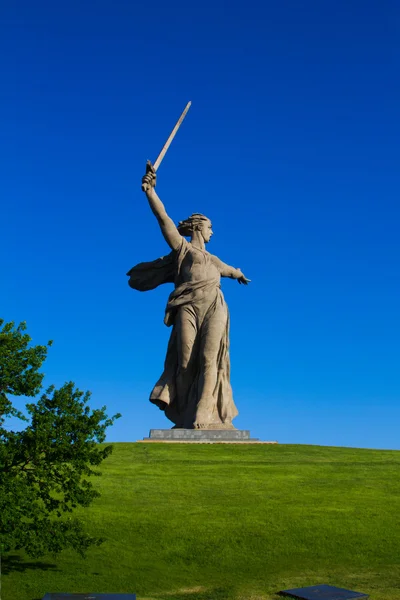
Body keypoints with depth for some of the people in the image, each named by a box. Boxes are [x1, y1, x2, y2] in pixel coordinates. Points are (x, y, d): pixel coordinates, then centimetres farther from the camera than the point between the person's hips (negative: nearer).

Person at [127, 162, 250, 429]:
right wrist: (151, 192, -9)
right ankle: (185, 419, -5)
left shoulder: (212, 259, 34)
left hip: (214, 308, 4)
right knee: (186, 361, -10)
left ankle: (204, 418, -23)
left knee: (209, 360, -15)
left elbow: (228, 269, 56)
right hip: (189, 308, -4)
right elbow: (164, 219, 4)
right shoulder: (181, 247, 17)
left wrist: (240, 275, 76)